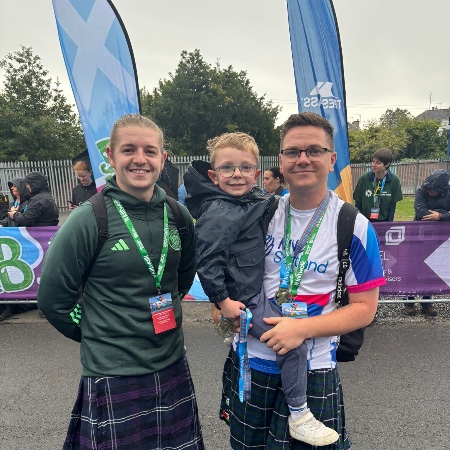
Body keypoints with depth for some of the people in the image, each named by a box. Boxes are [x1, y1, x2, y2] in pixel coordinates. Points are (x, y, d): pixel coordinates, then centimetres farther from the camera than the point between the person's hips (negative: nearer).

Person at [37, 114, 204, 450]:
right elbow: (53, 299, -6)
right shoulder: (87, 220, -14)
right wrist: (99, 336, 1)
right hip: (113, 378, -4)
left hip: (173, 369, 5)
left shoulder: (178, 217, -1)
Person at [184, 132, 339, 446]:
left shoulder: (254, 199, 5)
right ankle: (299, 416, 5)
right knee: (294, 343, -11)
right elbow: (206, 259, -22)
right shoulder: (219, 213, -21)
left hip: (260, 288, 9)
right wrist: (222, 300, -19)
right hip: (243, 299, -9)